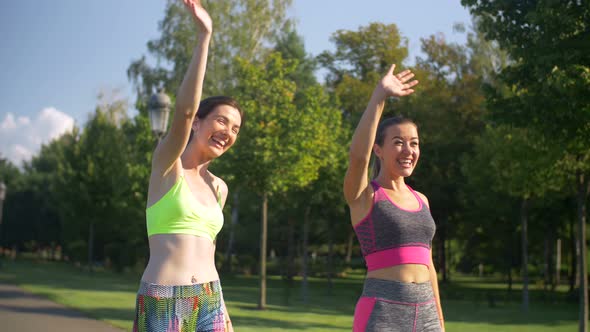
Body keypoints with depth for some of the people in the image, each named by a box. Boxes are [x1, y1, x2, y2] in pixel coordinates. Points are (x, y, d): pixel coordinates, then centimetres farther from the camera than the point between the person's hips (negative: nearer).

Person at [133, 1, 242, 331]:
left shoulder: (219, 188, 15)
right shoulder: (167, 164, -2)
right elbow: (185, 109, -20)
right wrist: (204, 37, -25)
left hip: (209, 302, 6)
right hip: (163, 301, -6)